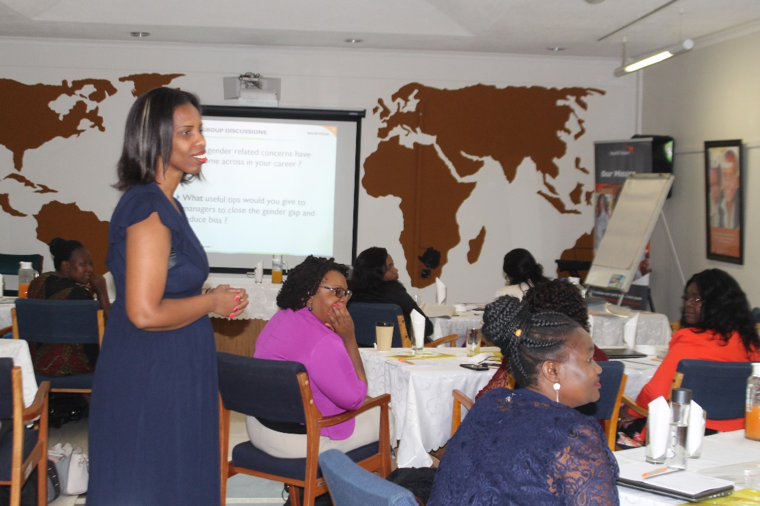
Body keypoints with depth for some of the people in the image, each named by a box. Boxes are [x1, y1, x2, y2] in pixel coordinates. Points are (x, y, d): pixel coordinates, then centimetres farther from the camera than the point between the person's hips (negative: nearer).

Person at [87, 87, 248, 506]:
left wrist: (207, 297, 8)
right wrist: (213, 302, -12)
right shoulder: (149, 208, -19)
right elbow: (145, 313, -25)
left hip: (172, 376, 10)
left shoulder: (165, 204, 12)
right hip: (149, 380, -10)